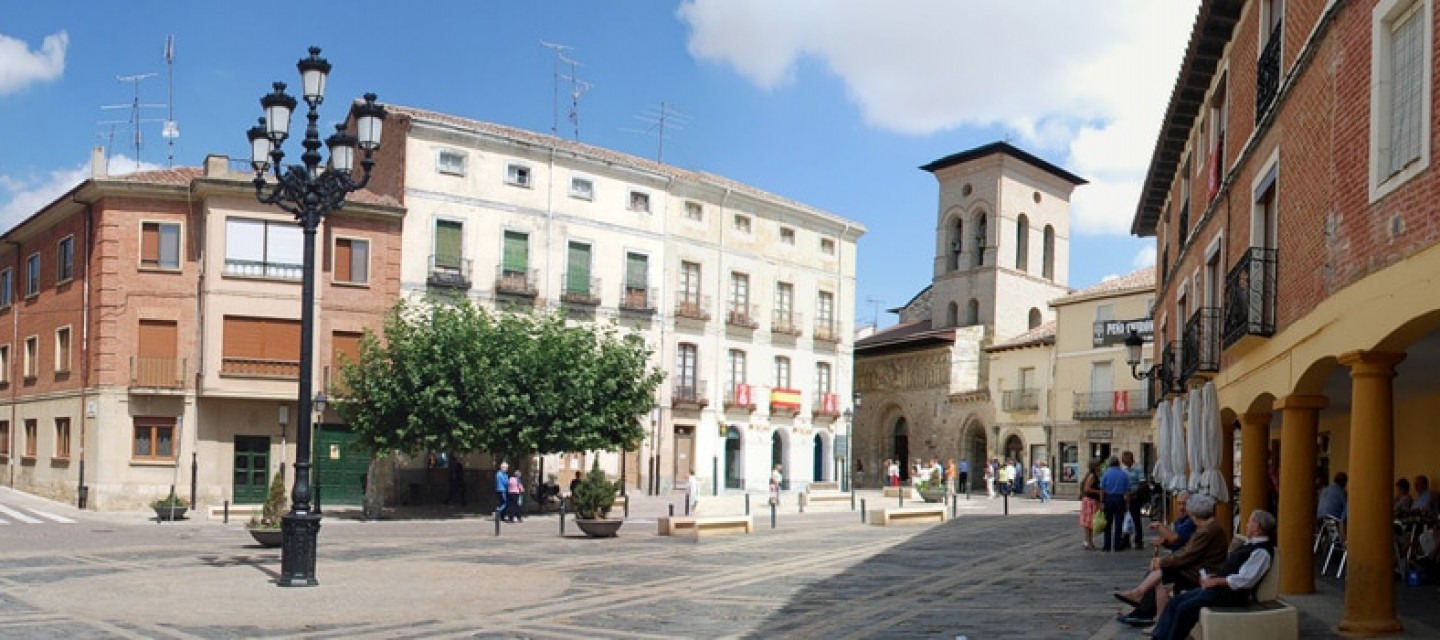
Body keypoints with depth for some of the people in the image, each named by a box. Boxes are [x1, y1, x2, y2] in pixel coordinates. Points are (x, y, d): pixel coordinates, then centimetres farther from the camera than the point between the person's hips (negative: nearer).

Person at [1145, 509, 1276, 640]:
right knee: (1175, 601, -1)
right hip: (1219, 586, 10)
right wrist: (1213, 576, 8)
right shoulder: (1250, 544, 17)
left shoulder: (1261, 551, -14)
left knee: (1186, 607, -22)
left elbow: (1244, 580, -22)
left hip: (1232, 593, -10)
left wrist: (1215, 581, -15)